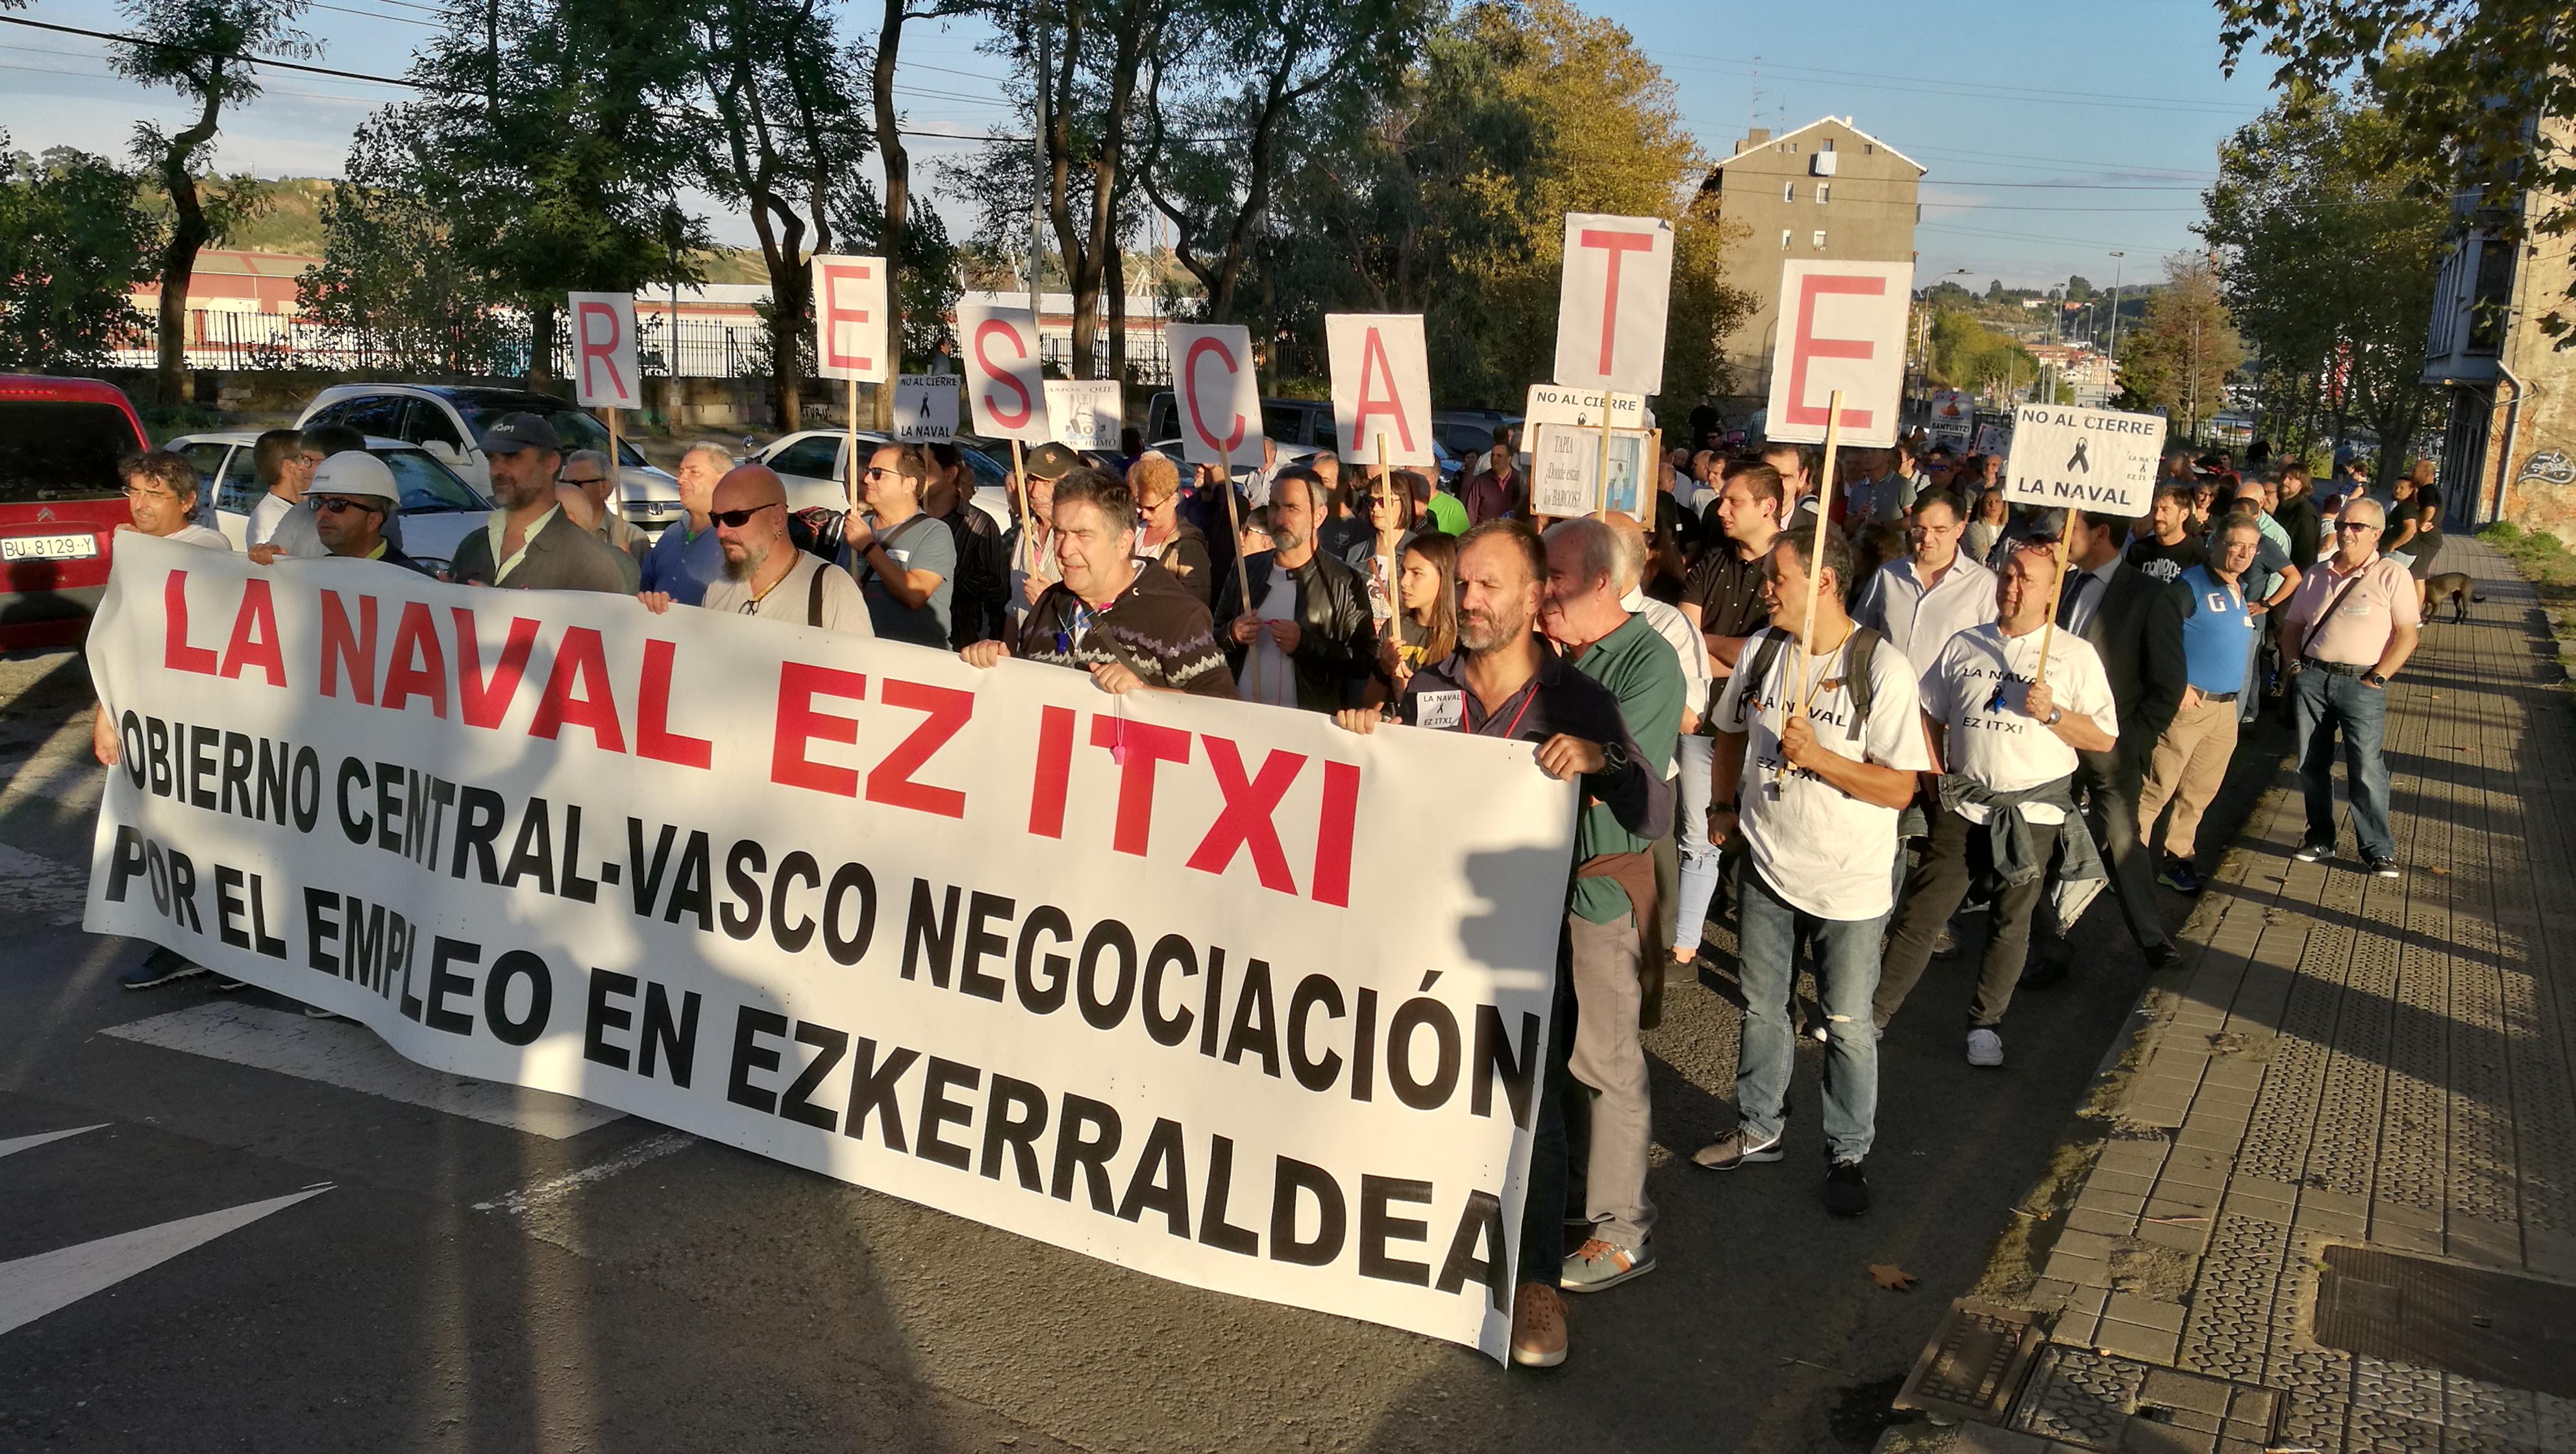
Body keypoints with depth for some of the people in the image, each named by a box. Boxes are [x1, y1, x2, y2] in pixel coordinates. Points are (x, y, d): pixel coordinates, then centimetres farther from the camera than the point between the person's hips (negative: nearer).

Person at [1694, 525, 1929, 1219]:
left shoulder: (1883, 670, -17)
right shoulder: (1763, 652, -1)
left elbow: (1900, 789, -18)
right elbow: (1731, 731, 18)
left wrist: (1817, 756, -27)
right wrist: (1722, 807, 9)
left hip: (1849, 882, -5)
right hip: (1767, 869, 5)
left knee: (1847, 1025, 6)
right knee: (1761, 1008, 17)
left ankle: (1847, 1154, 24)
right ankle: (1758, 1129, 36)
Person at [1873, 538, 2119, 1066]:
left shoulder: (2075, 655, -1)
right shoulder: (1964, 645, 7)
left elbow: (2104, 739, -2)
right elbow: (1929, 716, 15)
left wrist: (2052, 714, -18)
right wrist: (1936, 782, 6)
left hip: (2034, 813, -1)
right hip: (1962, 806, 2)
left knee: (2011, 922, 8)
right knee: (1920, 913, 0)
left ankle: (1986, 1022, 23)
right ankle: (1875, 1011, 7)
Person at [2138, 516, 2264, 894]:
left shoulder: (2241, 591, 13)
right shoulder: (2191, 585, -11)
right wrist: (2177, 685, -19)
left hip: (2226, 708, 8)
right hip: (2188, 703, -8)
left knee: (2198, 793, 14)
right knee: (2156, 790, -5)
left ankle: (2176, 860, 25)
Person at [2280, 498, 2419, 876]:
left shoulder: (2392, 575, 0)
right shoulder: (2318, 576, 14)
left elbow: (2407, 635, -4)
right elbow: (2292, 625, 20)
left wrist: (2378, 678, -11)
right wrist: (2294, 664, 4)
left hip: (2361, 684, -4)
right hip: (2311, 678, 5)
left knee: (2366, 770, -6)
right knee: (2311, 764, 9)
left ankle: (2377, 849, 4)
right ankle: (2320, 838, 22)